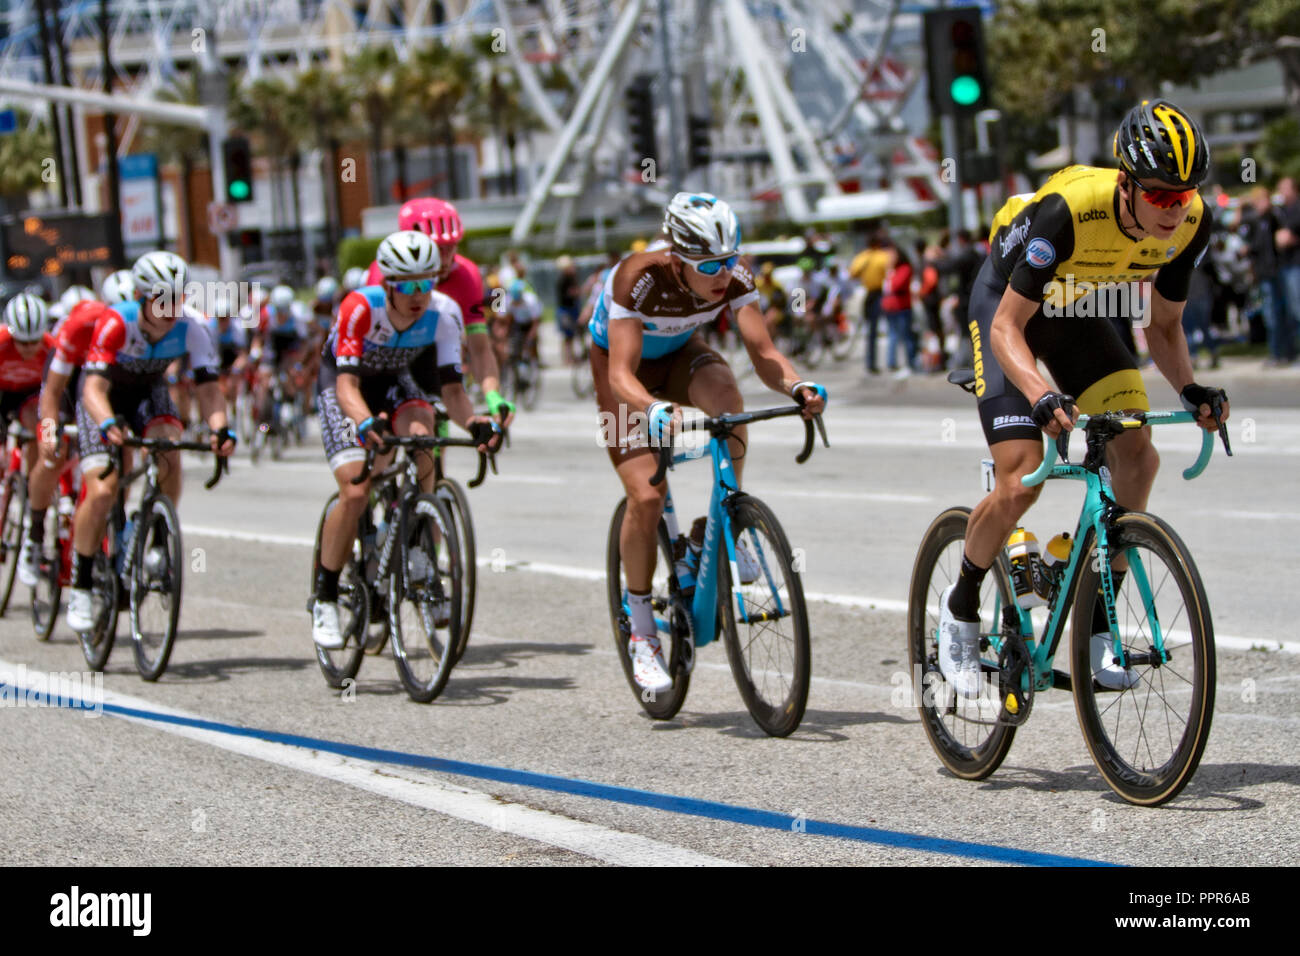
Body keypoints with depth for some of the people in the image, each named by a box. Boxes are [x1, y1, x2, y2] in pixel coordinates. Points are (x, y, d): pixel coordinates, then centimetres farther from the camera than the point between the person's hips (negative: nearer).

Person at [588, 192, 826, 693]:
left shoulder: (733, 276, -26)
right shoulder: (639, 278, -37)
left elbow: (762, 351, -28)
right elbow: (621, 374, -42)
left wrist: (797, 386, -49)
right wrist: (656, 411, -62)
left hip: (681, 353, 3)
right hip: (625, 364, -3)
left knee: (725, 394, -34)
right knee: (646, 496, -17)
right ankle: (642, 632, 0)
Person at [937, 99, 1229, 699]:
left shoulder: (1192, 222, -21)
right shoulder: (1068, 211, -38)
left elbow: (1163, 324, -5)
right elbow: (1009, 326, -33)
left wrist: (1189, 388, -24)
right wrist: (1042, 394, -50)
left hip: (1076, 312, 5)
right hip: (1007, 306, -5)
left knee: (1138, 455, -13)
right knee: (1019, 484, -18)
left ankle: (1097, 624, -1)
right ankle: (960, 605, 9)